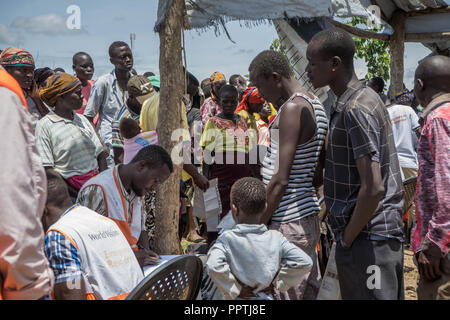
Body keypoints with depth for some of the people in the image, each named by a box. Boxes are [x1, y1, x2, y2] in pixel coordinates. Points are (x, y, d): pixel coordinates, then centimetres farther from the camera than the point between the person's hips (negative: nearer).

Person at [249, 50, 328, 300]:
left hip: (288, 223, -10)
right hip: (309, 216, 10)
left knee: (287, 294, -1)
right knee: (311, 291, 16)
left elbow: (281, 179, -20)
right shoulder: (316, 105, 14)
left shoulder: (292, 108, -16)